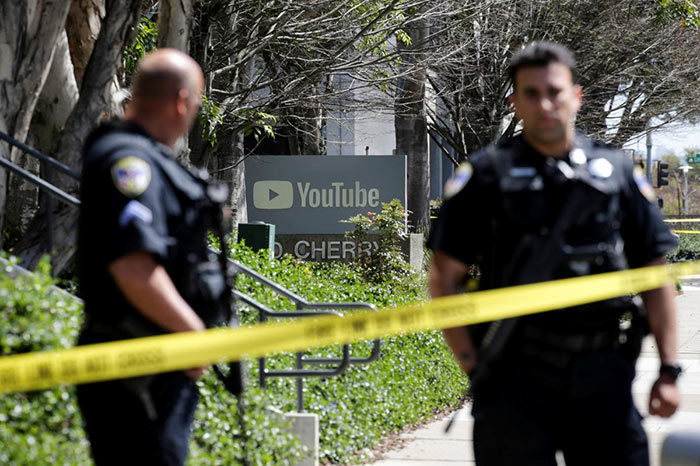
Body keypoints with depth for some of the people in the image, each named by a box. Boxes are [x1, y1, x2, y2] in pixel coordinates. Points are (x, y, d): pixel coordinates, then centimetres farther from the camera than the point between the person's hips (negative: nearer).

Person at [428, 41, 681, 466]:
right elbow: (445, 277, 3)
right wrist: (473, 365, -5)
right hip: (517, 374, -2)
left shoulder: (617, 172, 10)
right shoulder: (487, 175, 3)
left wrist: (669, 370, 4)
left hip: (602, 372, 2)